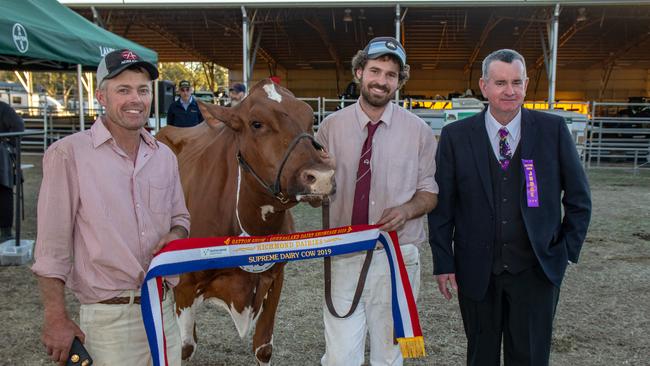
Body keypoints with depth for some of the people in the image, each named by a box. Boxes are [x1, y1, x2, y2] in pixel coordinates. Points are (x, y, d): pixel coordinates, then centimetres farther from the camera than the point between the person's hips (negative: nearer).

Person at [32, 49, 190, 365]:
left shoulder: (164, 156, 6)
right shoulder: (68, 154, -10)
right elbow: (51, 247, -8)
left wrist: (175, 235, -5)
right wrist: (56, 319, -9)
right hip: (109, 318, -5)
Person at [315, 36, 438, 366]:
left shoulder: (418, 130, 0)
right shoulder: (331, 126, 2)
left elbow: (430, 192, 6)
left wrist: (407, 209, -15)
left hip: (397, 257, 0)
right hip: (343, 256, 0)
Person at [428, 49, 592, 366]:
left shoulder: (553, 129, -2)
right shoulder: (455, 136, -4)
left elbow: (578, 197, 7)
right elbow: (442, 205, 0)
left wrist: (568, 250, 3)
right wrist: (443, 263, -2)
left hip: (536, 271, 0)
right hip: (477, 272, 0)